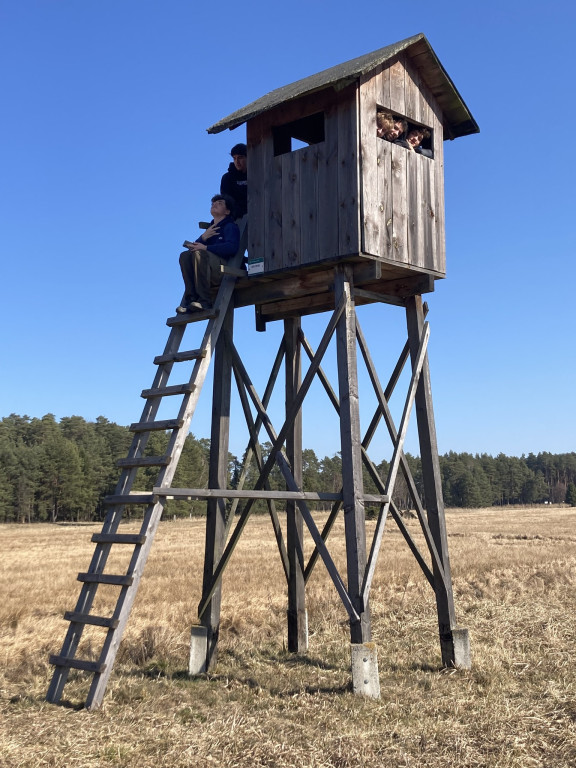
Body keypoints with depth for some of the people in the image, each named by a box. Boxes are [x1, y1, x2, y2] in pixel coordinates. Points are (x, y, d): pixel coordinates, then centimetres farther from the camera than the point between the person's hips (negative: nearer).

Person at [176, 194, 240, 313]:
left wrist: (206, 248, -16)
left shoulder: (231, 227, 7)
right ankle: (191, 298, -24)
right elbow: (195, 246, 18)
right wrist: (203, 237, -2)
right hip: (211, 277, 6)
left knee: (200, 253, -29)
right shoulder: (210, 229, 28)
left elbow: (232, 247, -14)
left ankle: (204, 300, -34)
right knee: (185, 255, -13)